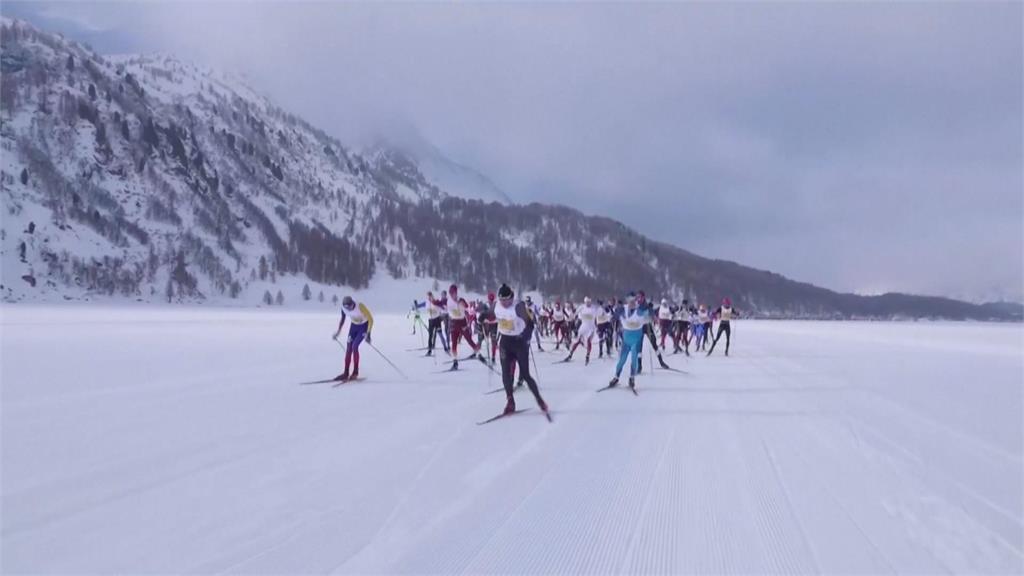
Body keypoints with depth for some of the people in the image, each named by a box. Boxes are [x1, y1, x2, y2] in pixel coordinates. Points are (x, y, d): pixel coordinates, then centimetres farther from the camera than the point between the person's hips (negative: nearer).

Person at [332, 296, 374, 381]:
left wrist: (368, 334, -26)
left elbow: (370, 319, -23)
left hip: (364, 326, -5)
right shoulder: (343, 307, -18)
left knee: (354, 346, -18)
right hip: (354, 325, 5)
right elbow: (342, 319, 4)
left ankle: (355, 372, -6)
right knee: (348, 348, -1)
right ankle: (346, 373, 7)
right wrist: (338, 331, 6)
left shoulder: (360, 307, -33)